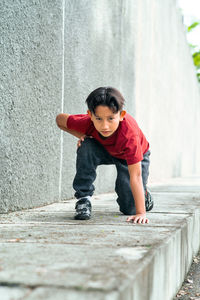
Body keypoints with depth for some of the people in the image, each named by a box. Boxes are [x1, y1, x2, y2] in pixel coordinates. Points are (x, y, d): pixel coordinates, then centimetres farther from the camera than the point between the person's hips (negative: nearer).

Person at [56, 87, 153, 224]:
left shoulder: (130, 134, -44)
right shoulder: (87, 122, -35)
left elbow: (135, 175, -46)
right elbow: (60, 119, -12)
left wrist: (141, 213, -50)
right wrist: (81, 135, -28)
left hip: (136, 155, -2)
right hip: (105, 150, 3)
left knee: (129, 208, -11)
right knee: (86, 148, -32)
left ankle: (143, 193, 26)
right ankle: (83, 198, -18)